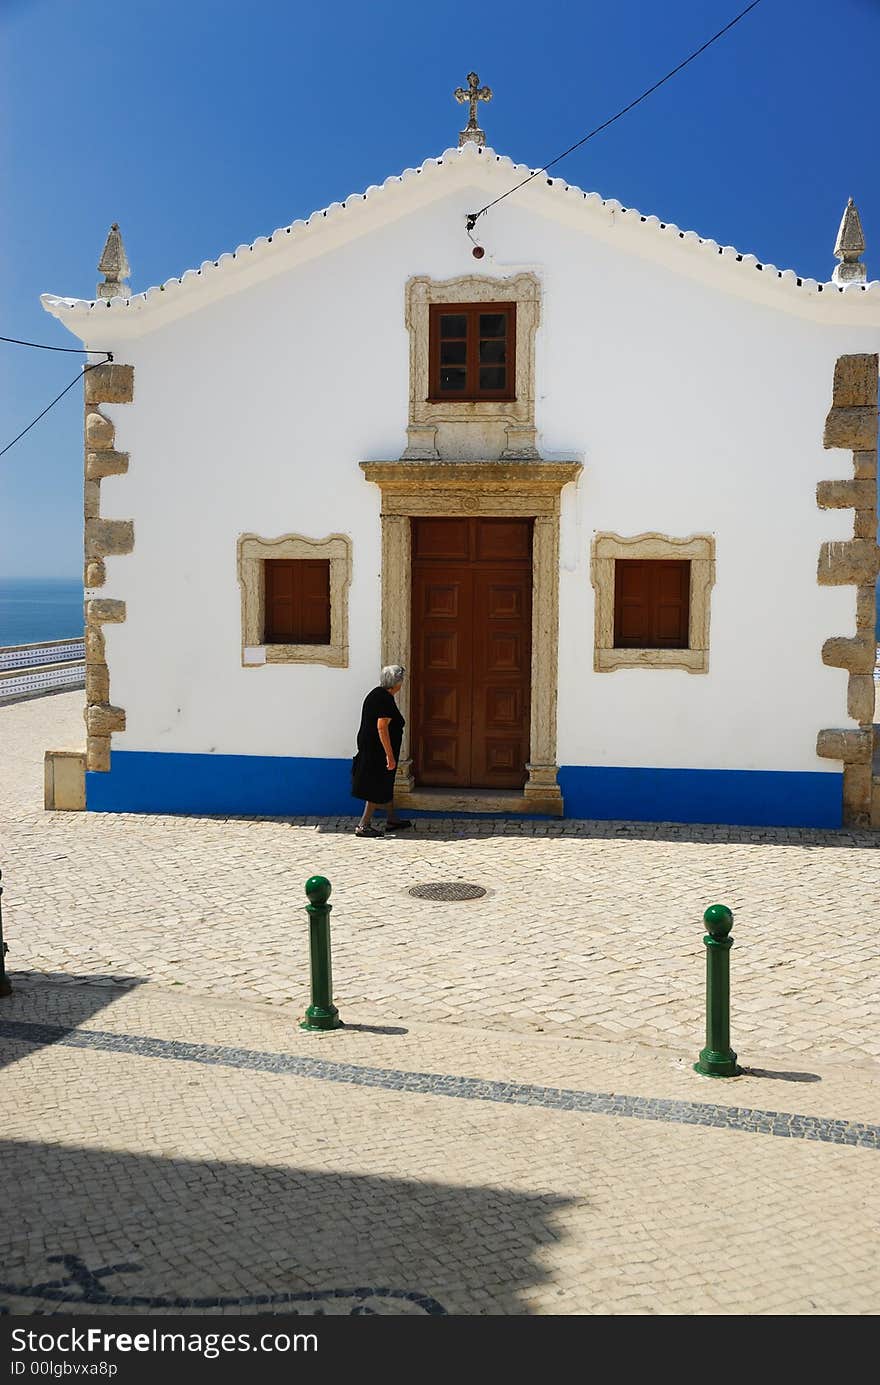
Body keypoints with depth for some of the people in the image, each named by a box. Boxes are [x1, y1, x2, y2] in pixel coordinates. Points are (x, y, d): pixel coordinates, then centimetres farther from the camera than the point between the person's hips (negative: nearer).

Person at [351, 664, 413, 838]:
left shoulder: (375, 694, 11)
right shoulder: (386, 699, -19)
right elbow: (382, 727, -25)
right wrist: (390, 755, -24)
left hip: (368, 746, 10)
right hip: (378, 750, -10)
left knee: (385, 785, 19)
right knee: (378, 790, -3)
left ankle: (392, 819, 30)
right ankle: (363, 825, -1)